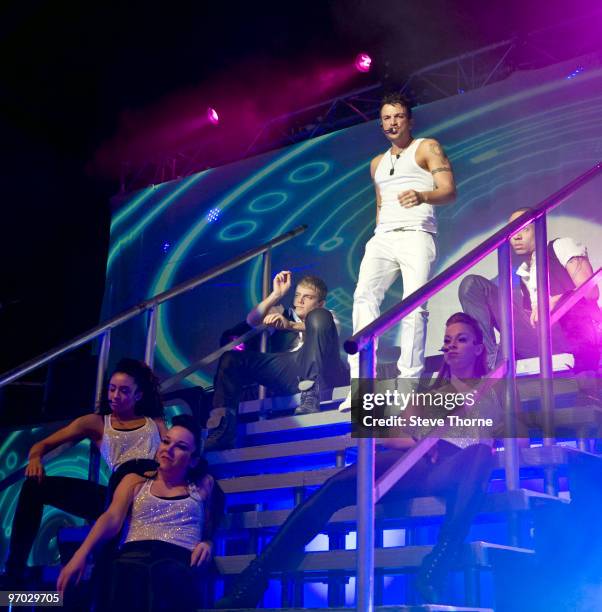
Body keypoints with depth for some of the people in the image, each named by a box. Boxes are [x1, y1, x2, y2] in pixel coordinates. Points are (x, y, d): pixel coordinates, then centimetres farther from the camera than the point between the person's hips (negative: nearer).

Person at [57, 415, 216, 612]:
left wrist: (208, 542, 2)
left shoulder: (203, 485, 28)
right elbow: (112, 519, 9)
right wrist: (81, 553, -9)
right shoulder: (135, 481, 26)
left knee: (169, 576, -44)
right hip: (133, 556, 1)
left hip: (180, 560, -1)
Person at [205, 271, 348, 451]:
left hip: (319, 373, -3)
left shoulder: (327, 317, 24)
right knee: (231, 359, -9)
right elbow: (252, 320, 10)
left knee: (319, 317, -22)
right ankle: (222, 430, -23)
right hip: (288, 378, 3)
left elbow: (319, 326, -4)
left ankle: (312, 395, -31)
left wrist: (290, 325, -21)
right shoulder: (282, 314, 31)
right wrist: (276, 294, 3)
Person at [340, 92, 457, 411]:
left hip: (416, 236, -4)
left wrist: (422, 196, -23)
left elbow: (449, 191, -3)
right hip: (382, 238, 4)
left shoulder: (427, 148, 9)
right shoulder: (377, 164, 26)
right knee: (364, 295, -17)